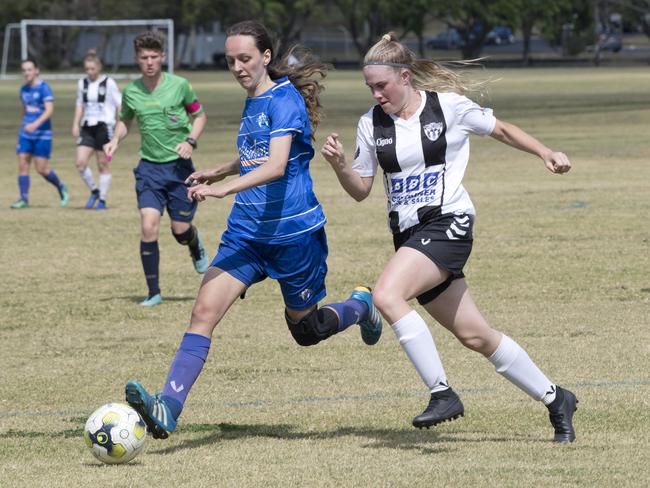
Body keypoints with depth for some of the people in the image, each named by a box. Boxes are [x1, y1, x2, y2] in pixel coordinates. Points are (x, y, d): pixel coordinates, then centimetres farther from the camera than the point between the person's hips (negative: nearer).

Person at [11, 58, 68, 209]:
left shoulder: (44, 88, -10)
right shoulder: (24, 89, 10)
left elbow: (49, 110, -20)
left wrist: (35, 124, -31)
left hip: (42, 134, -6)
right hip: (25, 134, 6)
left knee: (42, 169, -5)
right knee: (22, 165, -3)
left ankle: (61, 187, 20)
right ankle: (24, 199, 0)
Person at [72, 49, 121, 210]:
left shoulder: (108, 83, -5)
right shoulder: (83, 83, 9)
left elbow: (119, 104, -3)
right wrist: (76, 124, 11)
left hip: (104, 126, -4)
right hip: (87, 127, 4)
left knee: (102, 165, 1)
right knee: (80, 163, -9)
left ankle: (102, 199, 12)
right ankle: (94, 191, 12)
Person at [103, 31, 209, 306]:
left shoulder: (179, 85, -7)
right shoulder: (130, 92, -1)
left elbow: (199, 115, 6)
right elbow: (125, 121, 18)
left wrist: (190, 141, -11)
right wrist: (115, 140, -2)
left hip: (179, 165, -1)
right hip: (149, 167, 1)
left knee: (180, 231, 2)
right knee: (148, 226, -14)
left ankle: (196, 249, 42)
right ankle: (153, 292, -5)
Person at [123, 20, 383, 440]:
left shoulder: (285, 100, -14)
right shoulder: (252, 104, 11)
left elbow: (276, 166, -28)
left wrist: (224, 189, -40)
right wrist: (217, 172, 24)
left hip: (294, 232, -6)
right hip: (247, 233, 6)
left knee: (305, 330, 12)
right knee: (204, 311, -15)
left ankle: (361, 305, 45)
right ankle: (168, 409, -25)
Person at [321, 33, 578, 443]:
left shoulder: (450, 106, -4)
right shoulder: (371, 124, 7)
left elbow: (502, 130, 11)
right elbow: (361, 190, 12)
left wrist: (548, 154, 2)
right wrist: (339, 164, -7)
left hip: (448, 223, -6)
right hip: (409, 235, 6)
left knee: (386, 295, -28)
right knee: (475, 336, 8)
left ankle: (442, 394, -21)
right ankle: (555, 398, 24)